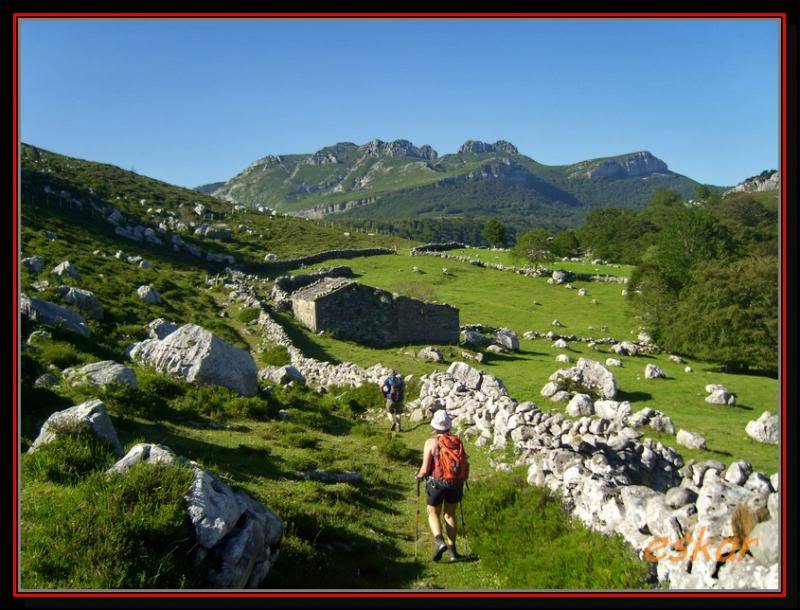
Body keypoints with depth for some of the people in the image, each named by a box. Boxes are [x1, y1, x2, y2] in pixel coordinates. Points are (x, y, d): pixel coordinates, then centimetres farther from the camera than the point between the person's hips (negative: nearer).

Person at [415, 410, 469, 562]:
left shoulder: (431, 442, -11)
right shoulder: (457, 441, -1)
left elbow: (425, 469, -14)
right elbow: (466, 464, 1)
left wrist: (419, 476, 7)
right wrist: (463, 480, 19)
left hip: (436, 484, -3)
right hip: (455, 485, 3)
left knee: (433, 514, 15)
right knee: (450, 515, 20)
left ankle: (440, 542, -8)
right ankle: (452, 550, 20)